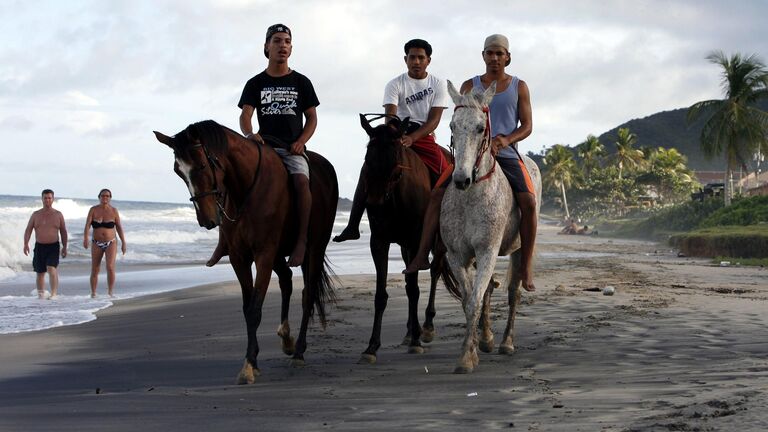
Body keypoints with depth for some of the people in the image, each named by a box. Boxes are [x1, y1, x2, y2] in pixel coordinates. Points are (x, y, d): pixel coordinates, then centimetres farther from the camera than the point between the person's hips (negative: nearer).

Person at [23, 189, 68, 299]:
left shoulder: (58, 215, 4)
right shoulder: (36, 215, 6)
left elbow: (63, 232, 8)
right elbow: (28, 230, 3)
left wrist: (64, 247, 3)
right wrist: (26, 244, -11)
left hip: (53, 246, -2)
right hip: (39, 247, 2)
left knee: (52, 269, -21)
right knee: (40, 273, 8)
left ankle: (54, 293, -20)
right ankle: (40, 295, 21)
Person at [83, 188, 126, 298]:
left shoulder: (113, 211, -2)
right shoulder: (93, 210, -3)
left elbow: (119, 227, 3)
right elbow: (87, 225, -12)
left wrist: (123, 243, 3)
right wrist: (85, 238, -28)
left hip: (111, 243, -1)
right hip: (97, 244, 1)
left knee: (110, 267, -19)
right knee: (94, 270, 5)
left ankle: (110, 291, -6)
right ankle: (93, 294, 19)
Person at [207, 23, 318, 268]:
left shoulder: (301, 82, 10)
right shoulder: (255, 84, 11)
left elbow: (312, 118, 10)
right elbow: (245, 115, -1)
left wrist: (301, 141, -8)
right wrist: (249, 134, -23)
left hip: (293, 148, -2)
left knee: (301, 181, -33)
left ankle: (302, 240, -28)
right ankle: (224, 240, -12)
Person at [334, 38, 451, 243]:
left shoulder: (438, 85, 3)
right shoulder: (395, 84, 1)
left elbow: (434, 120, -8)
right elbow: (390, 115, -14)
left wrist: (412, 138, -25)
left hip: (424, 138, 0)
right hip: (399, 136, 0)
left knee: (446, 174, -23)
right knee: (369, 168, -20)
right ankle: (352, 226, -17)